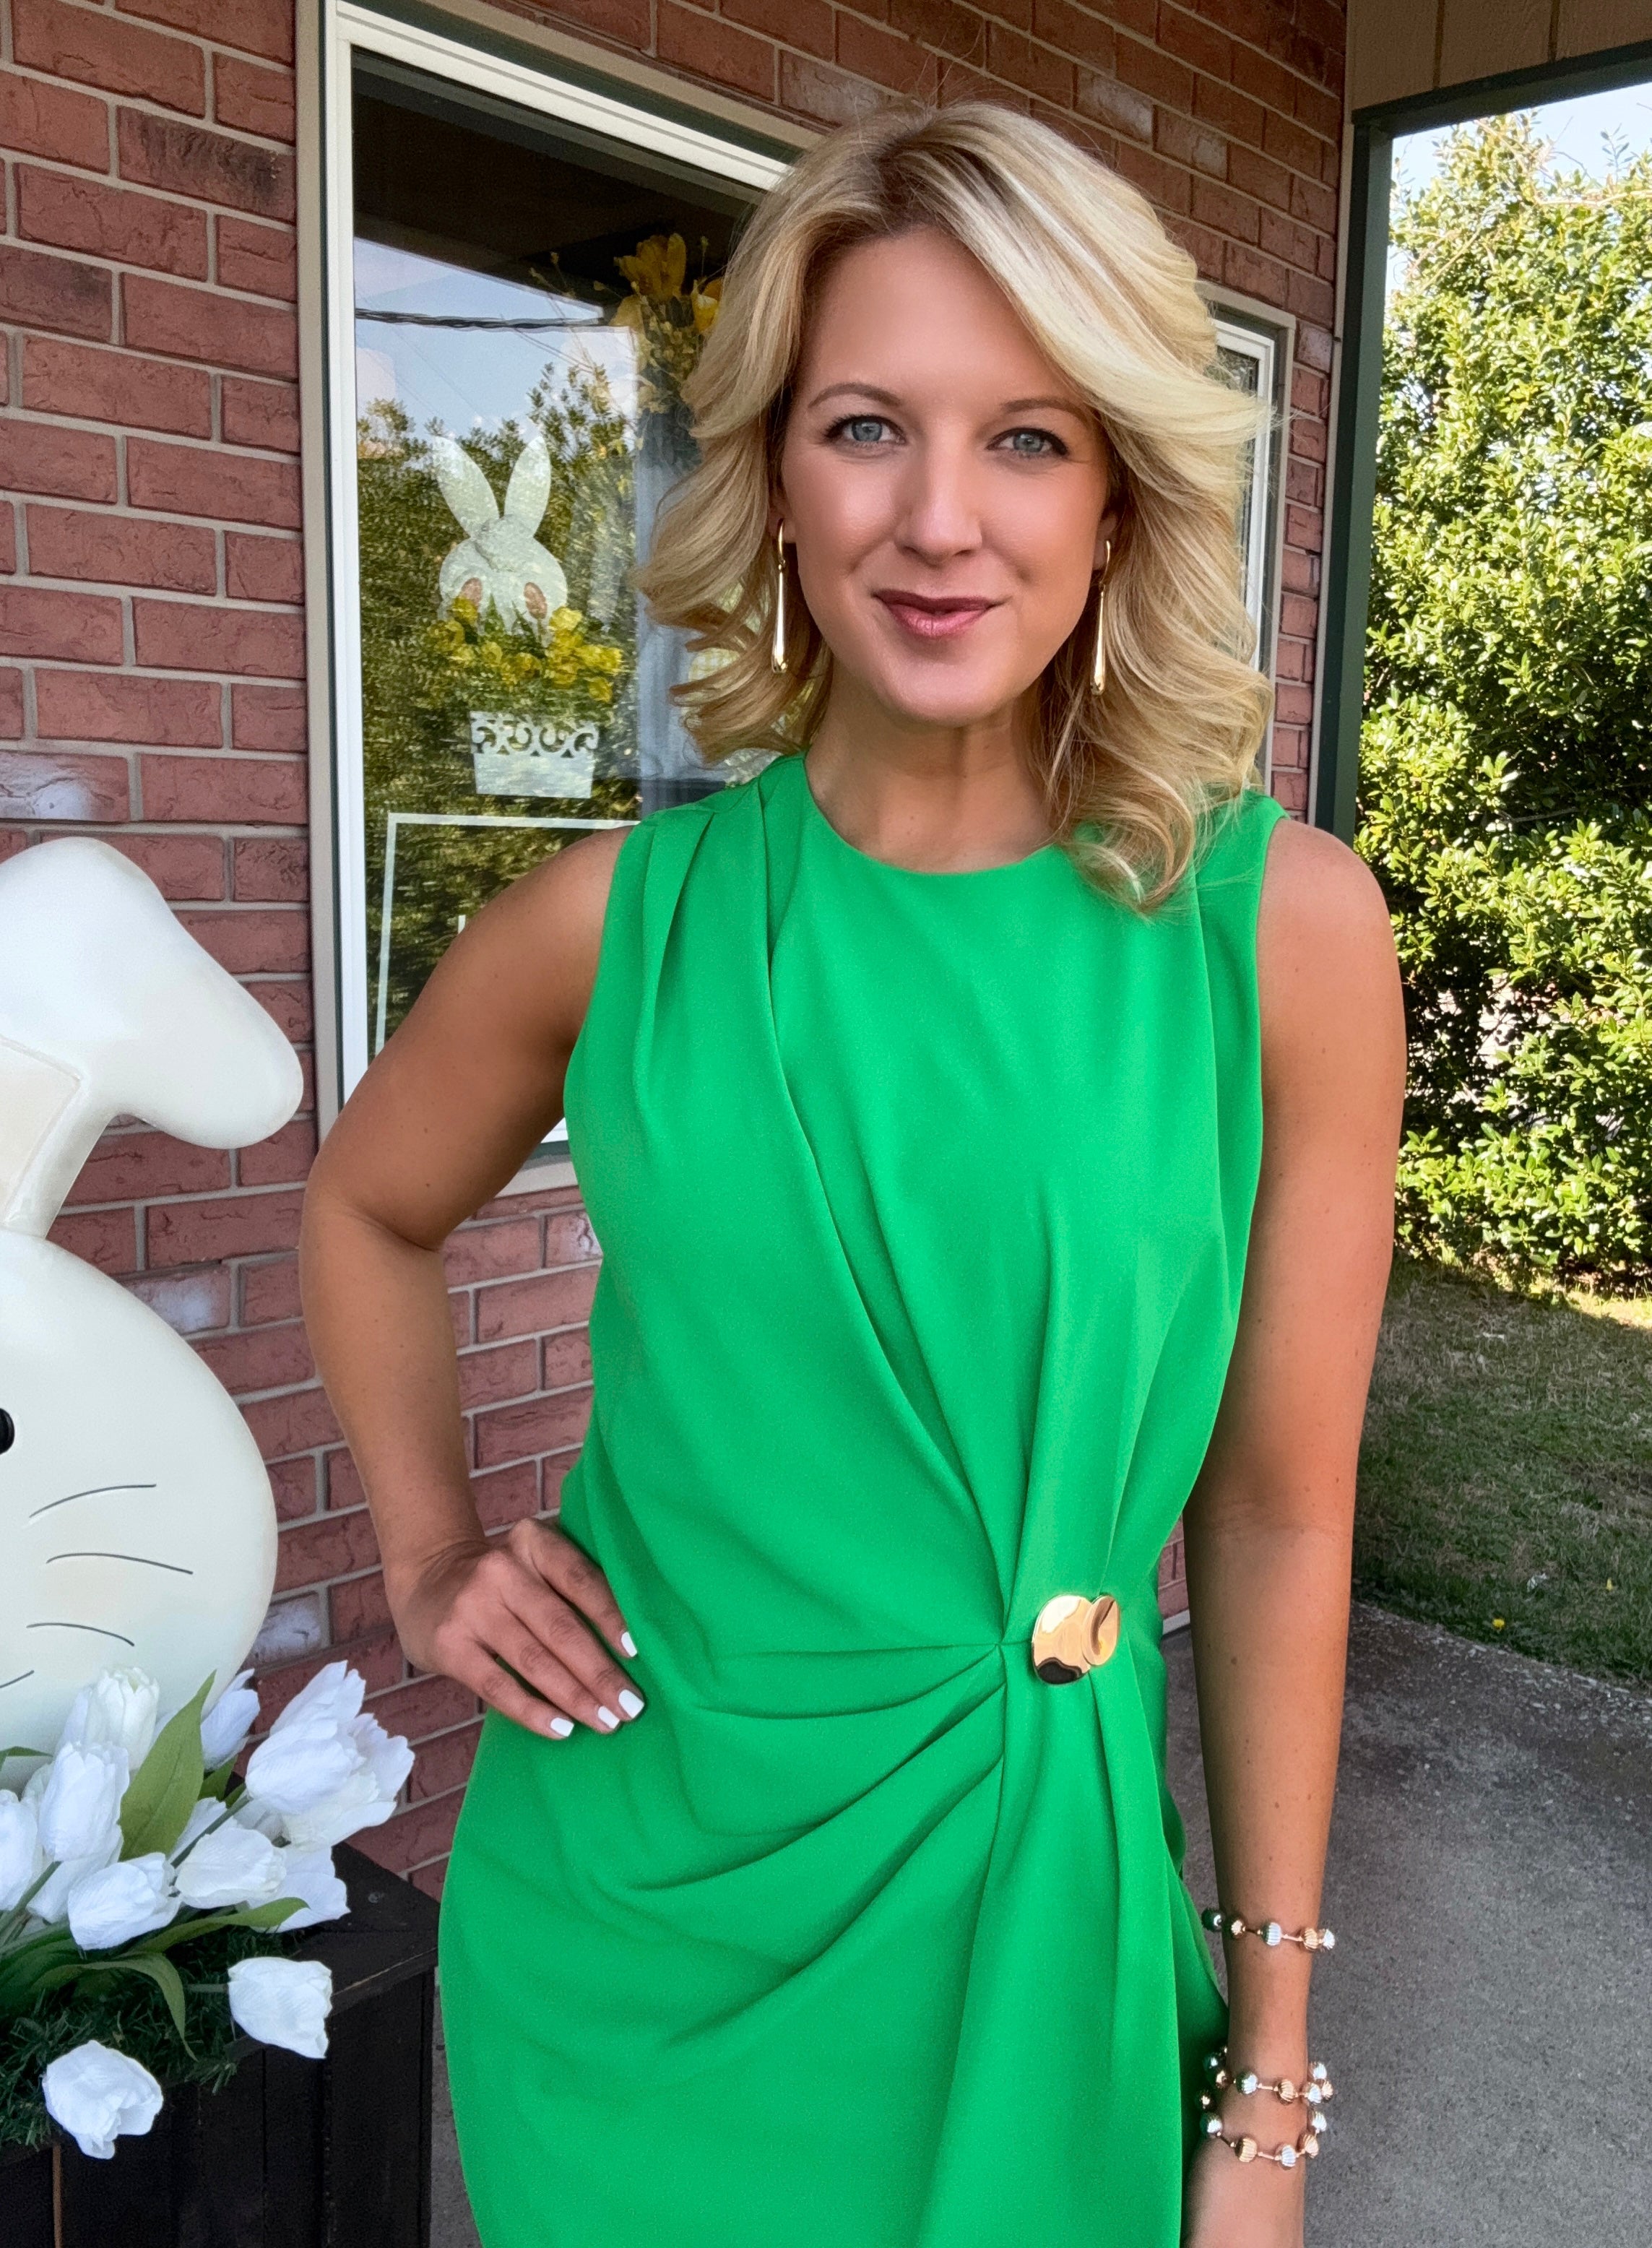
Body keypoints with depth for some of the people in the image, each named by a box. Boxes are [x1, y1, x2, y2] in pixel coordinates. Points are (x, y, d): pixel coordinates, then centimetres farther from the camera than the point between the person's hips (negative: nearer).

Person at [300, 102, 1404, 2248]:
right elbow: (367, 1212, 11)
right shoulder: (625, 917, -9)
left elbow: (1279, 1514, -6)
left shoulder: (1282, 926, -12)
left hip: (1034, 1907, 0)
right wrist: (429, 1553, 1)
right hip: (631, 1902, 1)